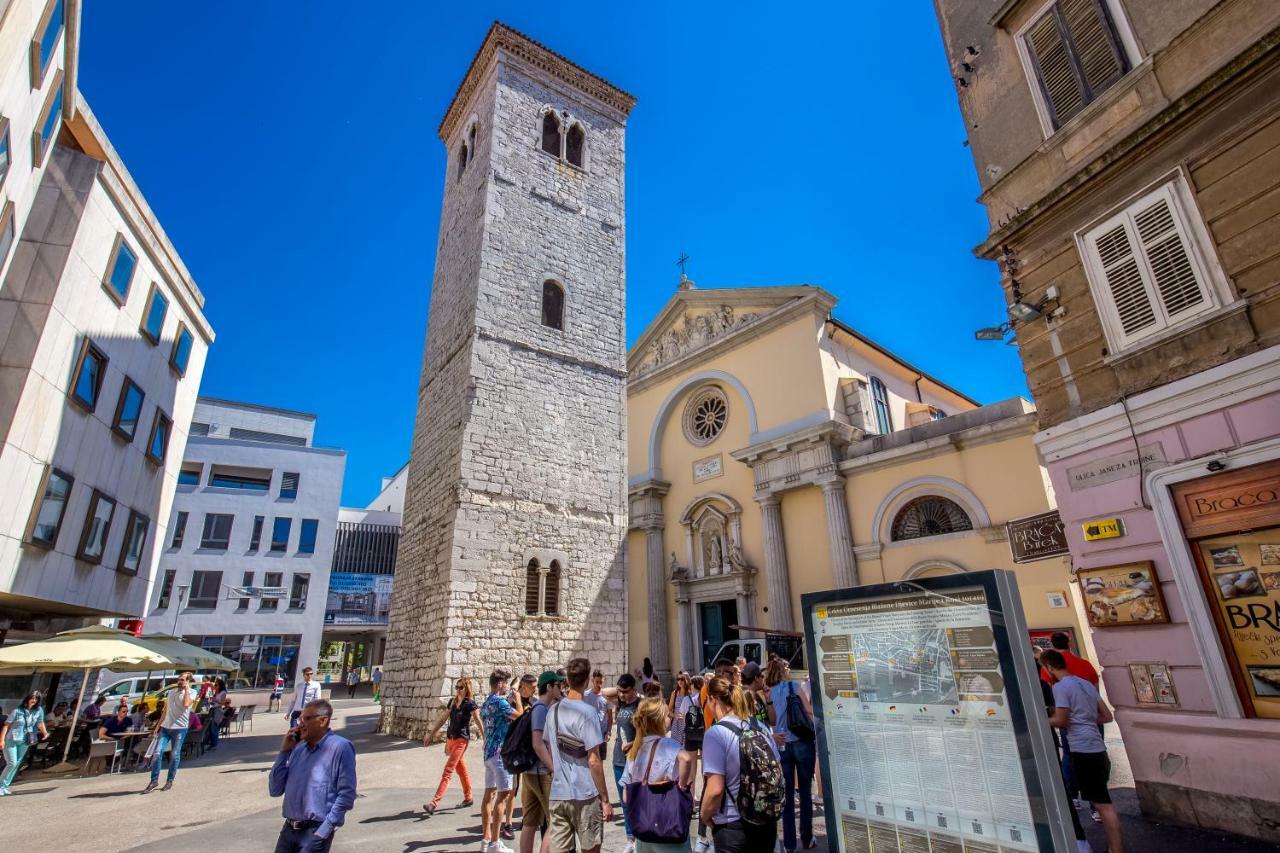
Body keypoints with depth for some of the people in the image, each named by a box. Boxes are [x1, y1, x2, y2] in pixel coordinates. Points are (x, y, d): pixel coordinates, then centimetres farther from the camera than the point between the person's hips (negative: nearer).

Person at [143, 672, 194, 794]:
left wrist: (186, 689, -16)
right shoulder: (170, 692, 14)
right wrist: (157, 727, 15)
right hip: (165, 727, 5)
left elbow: (186, 704, -25)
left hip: (180, 728, -5)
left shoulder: (190, 693, -3)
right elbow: (165, 711, 20)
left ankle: (170, 780, 14)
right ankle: (154, 780, 7)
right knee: (158, 752, -5)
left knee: (175, 755, 1)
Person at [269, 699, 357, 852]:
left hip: (315, 831, -6)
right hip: (289, 828, 7)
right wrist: (284, 751, 2)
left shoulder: (340, 747, -13)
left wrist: (324, 831, -15)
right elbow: (275, 790, 9)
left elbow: (346, 795, -15)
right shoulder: (298, 748, 9)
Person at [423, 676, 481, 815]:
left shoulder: (470, 704, -11)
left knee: (448, 771, -10)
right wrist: (431, 734, 16)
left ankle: (434, 803, -11)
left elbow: (479, 723, -10)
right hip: (450, 738, 7)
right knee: (461, 768, 16)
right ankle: (468, 798, 28)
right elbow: (442, 719, 16)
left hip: (462, 739, -7)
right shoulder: (452, 702, 9)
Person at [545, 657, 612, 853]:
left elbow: (549, 751, 12)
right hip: (585, 795, -5)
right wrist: (605, 799, -9)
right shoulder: (587, 712, -15)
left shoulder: (553, 710, 4)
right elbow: (593, 760, -15)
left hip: (558, 794, 5)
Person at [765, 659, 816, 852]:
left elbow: (771, 720, -4)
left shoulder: (769, 693, 2)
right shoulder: (796, 686, -5)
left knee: (787, 793, 8)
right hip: (802, 742, -2)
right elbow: (809, 713, -7)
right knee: (805, 791, 11)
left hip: (782, 745, 2)